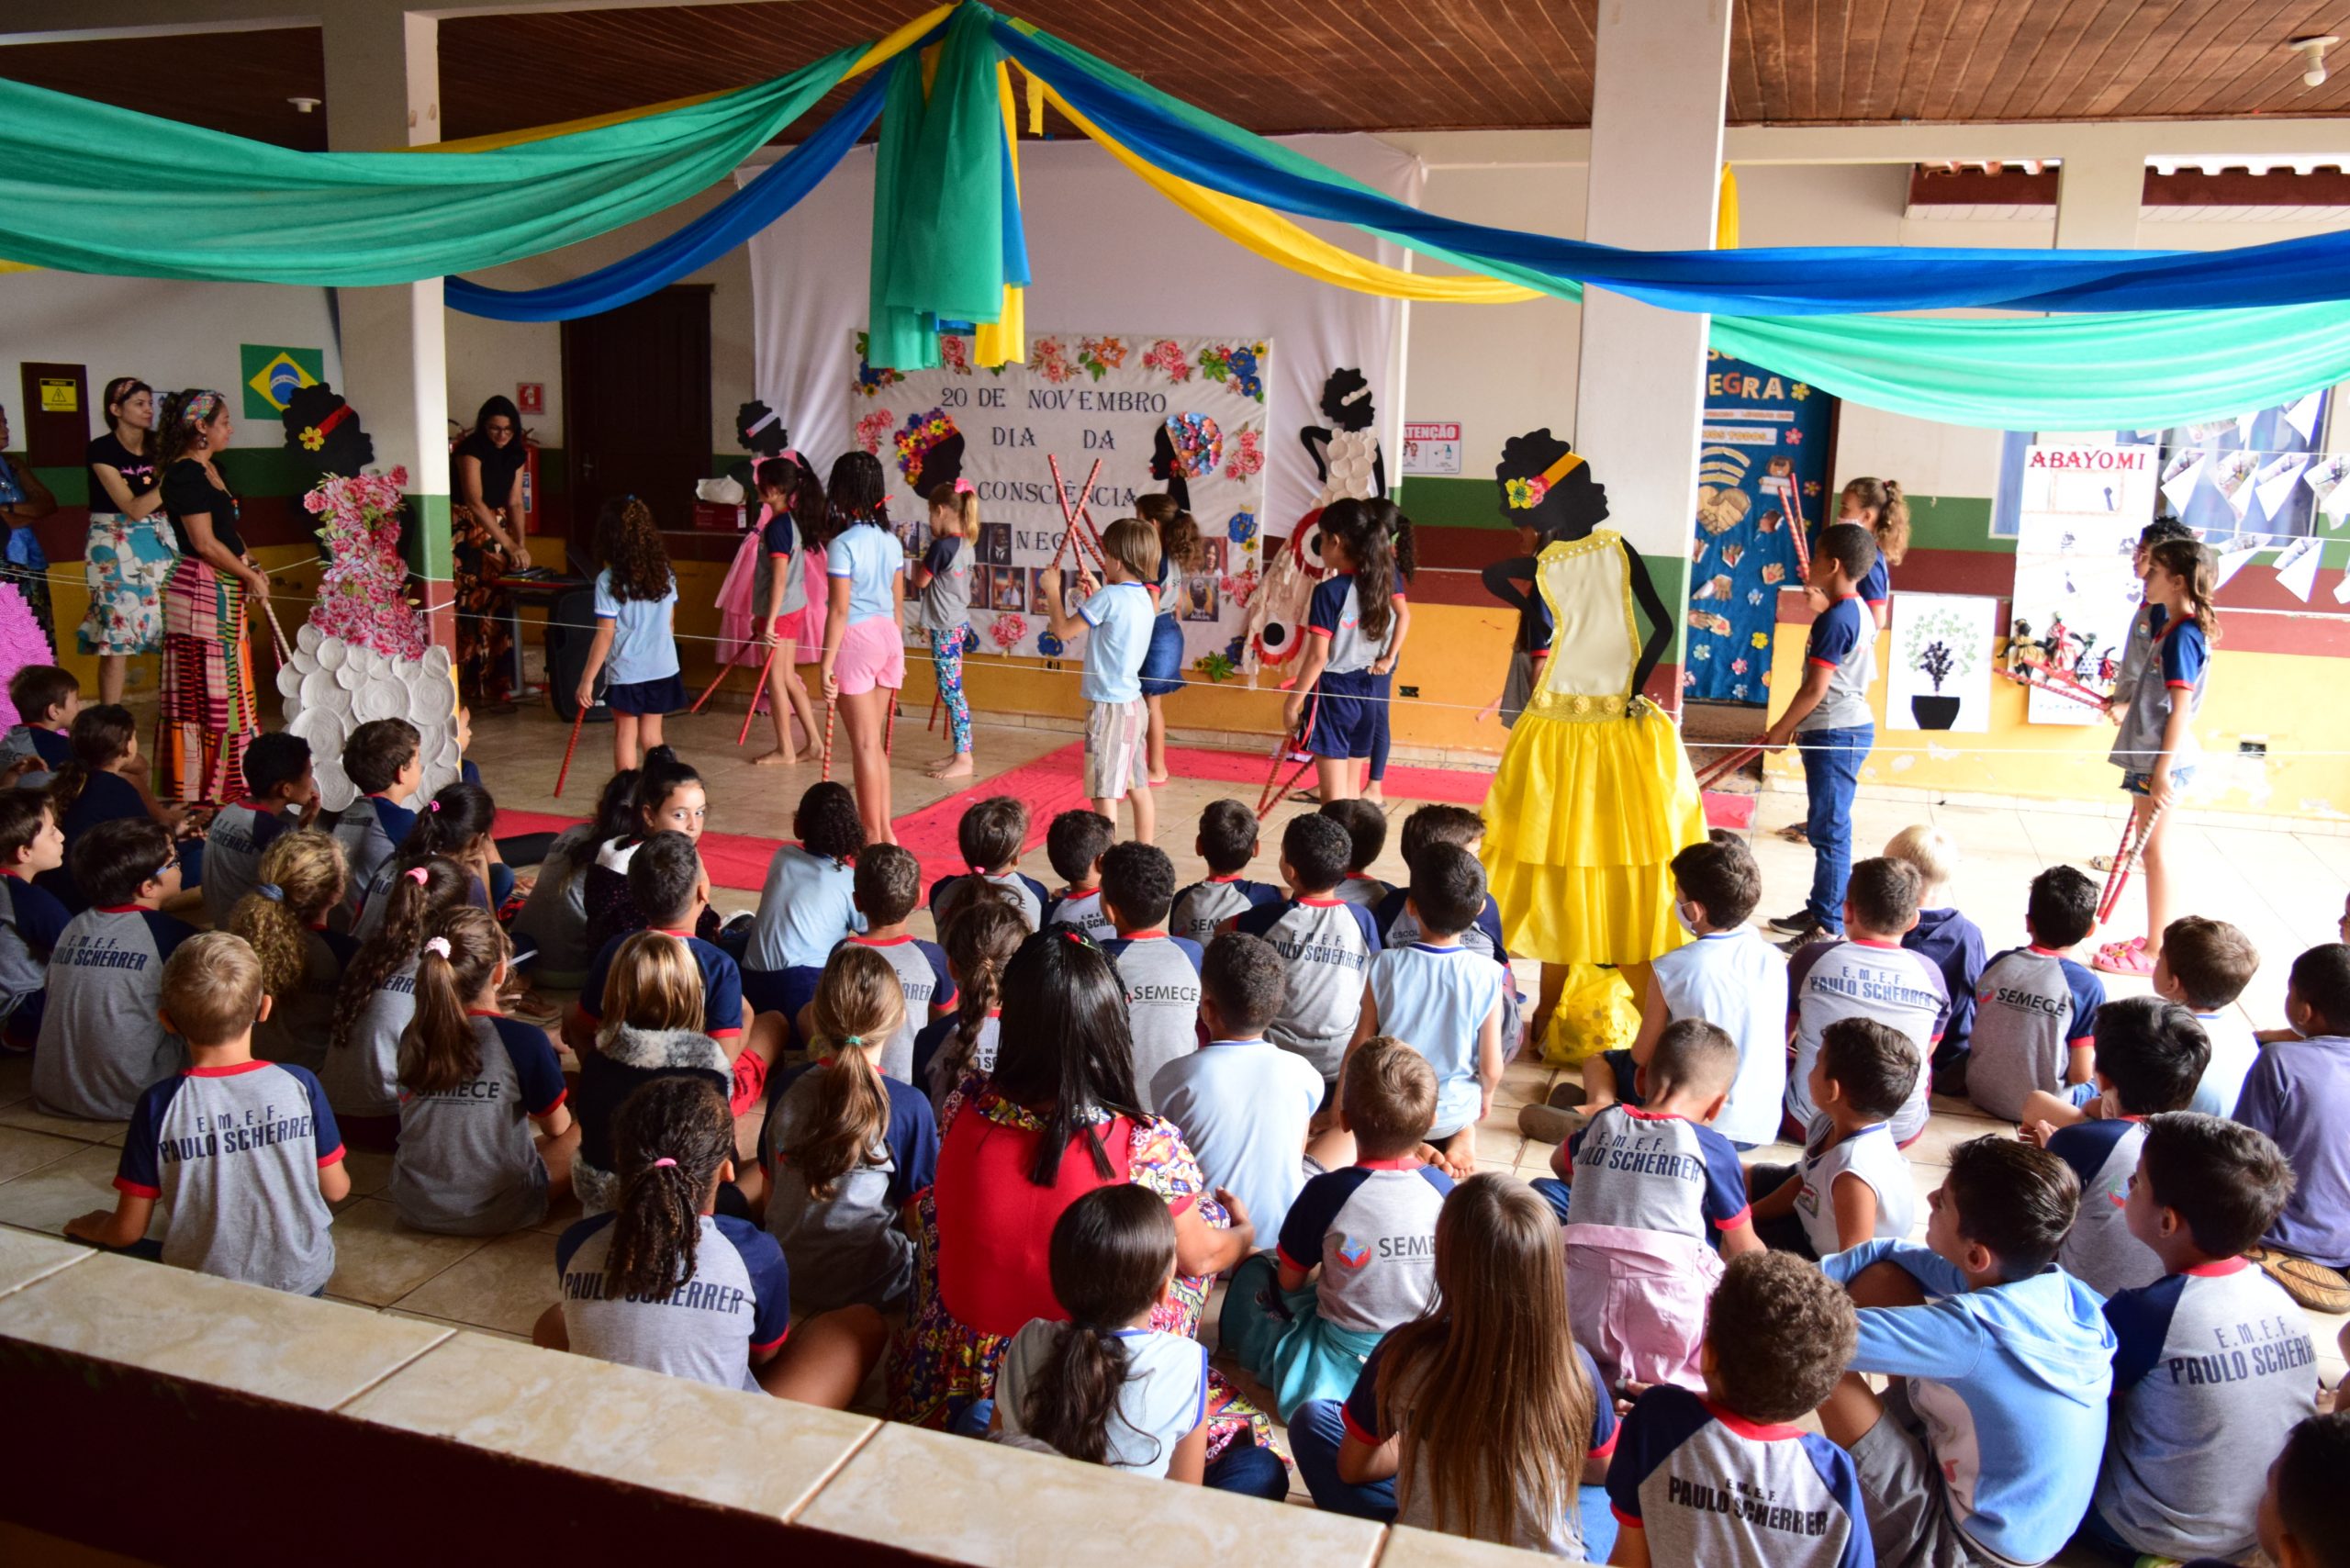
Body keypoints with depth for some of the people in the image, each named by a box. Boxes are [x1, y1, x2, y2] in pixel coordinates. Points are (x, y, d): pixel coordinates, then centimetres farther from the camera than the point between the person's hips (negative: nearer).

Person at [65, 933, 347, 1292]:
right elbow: (336, 1190, -1)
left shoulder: (159, 1104, -14)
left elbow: (127, 1232, -6)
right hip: (303, 1283, 2)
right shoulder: (299, 1086, -12)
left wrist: (93, 1227, 18)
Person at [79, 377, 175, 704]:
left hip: (159, 544, 4)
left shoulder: (158, 447, 7)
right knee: (115, 641, -4)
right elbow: (133, 508, -15)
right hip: (116, 548, -4)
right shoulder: (102, 450, -7)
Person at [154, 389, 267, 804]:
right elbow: (204, 543, -18)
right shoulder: (185, 474, -14)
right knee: (204, 690, -5)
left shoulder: (211, 469, 15)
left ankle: (225, 780, 23)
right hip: (200, 591, -10)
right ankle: (198, 788, 1)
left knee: (229, 688, 14)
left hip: (227, 591, 10)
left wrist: (251, 568, 7)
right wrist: (252, 577, -9)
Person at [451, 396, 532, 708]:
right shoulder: (470, 449, -13)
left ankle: (496, 687, 8)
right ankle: (466, 688, -5)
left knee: (499, 608, 2)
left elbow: (515, 503, 7)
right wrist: (510, 545, -25)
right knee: (469, 609, -10)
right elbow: (475, 502, -21)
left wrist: (522, 545, -6)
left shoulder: (516, 454, 7)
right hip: (466, 533, -6)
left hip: (497, 533, 6)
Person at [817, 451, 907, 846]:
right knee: (875, 742, 15)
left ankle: (873, 834, 8)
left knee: (865, 744, 1)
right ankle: (884, 830, 19)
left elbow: (839, 610, -16)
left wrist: (827, 664, -12)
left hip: (857, 639, -7)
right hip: (889, 636, 7)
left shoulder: (843, 543, -14)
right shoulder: (891, 540, 7)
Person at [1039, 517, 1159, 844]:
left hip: (1109, 706, -9)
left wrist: (1052, 590, 1)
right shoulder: (1143, 597, 7)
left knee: (1104, 792, -4)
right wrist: (1095, 591, 23)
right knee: (1138, 787, 15)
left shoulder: (1109, 597, -18)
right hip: (1134, 705, 9)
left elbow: (1063, 630, -11)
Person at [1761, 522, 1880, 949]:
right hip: (1849, 726, 10)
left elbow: (1815, 689, -20)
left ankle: (1828, 927, 0)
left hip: (1835, 734, -10)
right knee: (1825, 826, 17)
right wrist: (1801, 723, 21)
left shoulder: (1833, 619, -19)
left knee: (1829, 830, -5)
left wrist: (1780, 729, -9)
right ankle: (1819, 909, 27)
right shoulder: (1859, 613, 11)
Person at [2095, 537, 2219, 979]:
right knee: (2150, 850, 16)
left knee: (2153, 851, -2)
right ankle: (2159, 940, 25)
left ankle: (2155, 951, 5)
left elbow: (2180, 709, -21)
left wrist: (2163, 769, -22)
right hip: (2150, 755, 9)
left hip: (2162, 759, -9)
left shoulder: (2183, 636, -18)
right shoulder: (2174, 628, 9)